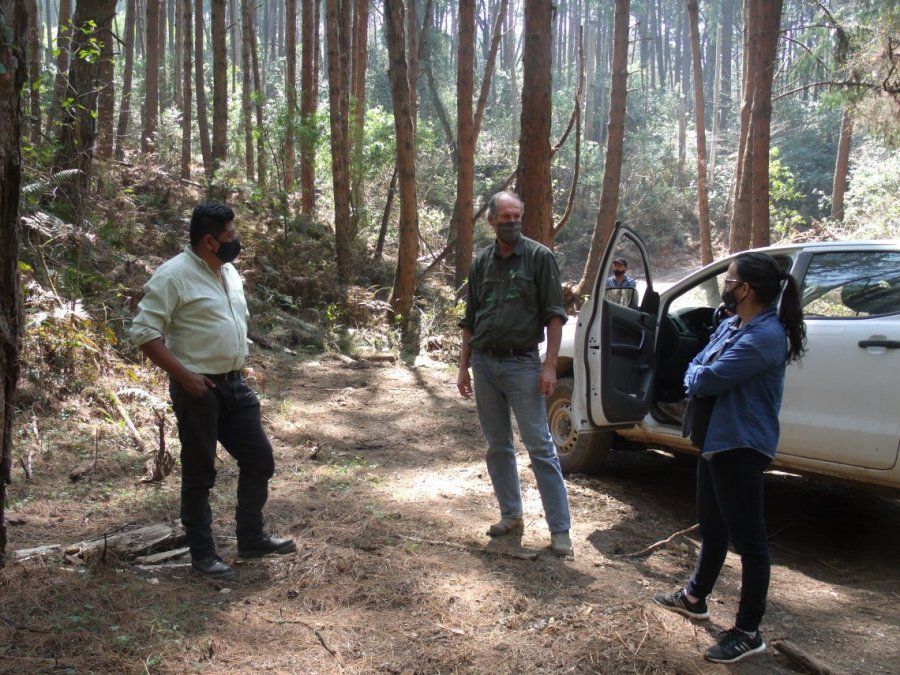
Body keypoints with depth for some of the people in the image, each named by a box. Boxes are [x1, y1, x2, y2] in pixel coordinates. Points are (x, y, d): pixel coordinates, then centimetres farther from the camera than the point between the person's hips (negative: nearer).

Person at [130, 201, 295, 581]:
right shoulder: (174, 275, -15)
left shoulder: (229, 272, 10)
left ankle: (251, 538, 26)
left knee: (259, 460, 11)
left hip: (234, 384, 8)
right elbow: (144, 332, -18)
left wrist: (240, 363, 15)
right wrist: (182, 374, -21)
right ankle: (202, 553, 17)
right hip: (198, 389, -8)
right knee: (199, 474, 4)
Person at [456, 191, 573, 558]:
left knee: (541, 448, -5)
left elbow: (554, 315, -6)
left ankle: (560, 529, 0)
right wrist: (464, 367, 11)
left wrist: (549, 366, -14)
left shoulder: (539, 257, -3)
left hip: (521, 364, -5)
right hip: (484, 363, 5)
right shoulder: (481, 262, 10)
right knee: (498, 446, 12)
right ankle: (511, 516, 26)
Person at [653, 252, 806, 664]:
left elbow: (706, 380, -25)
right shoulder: (732, 324, 10)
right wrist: (701, 379, -9)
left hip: (740, 446, -10)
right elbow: (695, 369, 12)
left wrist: (698, 377, -3)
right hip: (715, 439, 11)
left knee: (747, 537, 0)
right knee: (713, 526, 24)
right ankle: (696, 597, 41)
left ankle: (748, 632, 10)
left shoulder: (764, 336, -23)